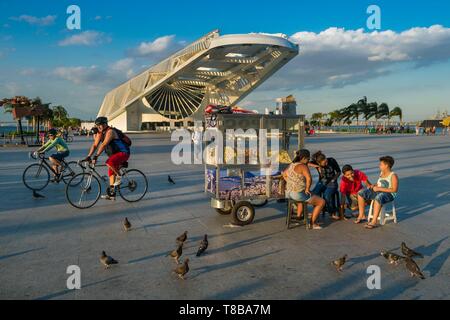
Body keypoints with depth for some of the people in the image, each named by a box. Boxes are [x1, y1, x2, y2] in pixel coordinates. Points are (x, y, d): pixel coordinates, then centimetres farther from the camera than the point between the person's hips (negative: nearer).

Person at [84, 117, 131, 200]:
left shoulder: (110, 131, -21)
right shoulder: (100, 133, 6)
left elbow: (104, 144, -32)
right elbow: (95, 145, 4)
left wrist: (96, 156, -38)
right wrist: (88, 156, -7)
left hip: (123, 153, -9)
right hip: (114, 154, 10)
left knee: (109, 162, -35)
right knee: (111, 173, 9)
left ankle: (119, 176, -11)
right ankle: (111, 194, 16)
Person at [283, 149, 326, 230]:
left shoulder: (292, 165, 10)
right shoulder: (303, 166, -17)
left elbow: (284, 174, 26)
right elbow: (309, 179, -33)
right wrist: (307, 189, -17)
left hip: (289, 193, 9)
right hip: (299, 194, -9)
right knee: (321, 202, 6)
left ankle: (298, 217, 40)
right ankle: (312, 223, 10)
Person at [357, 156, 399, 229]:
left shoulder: (393, 176, -14)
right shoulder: (381, 173, 10)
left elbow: (395, 190, -21)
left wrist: (379, 188, -22)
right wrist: (374, 186, 0)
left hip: (388, 194, -8)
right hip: (378, 192, 8)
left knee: (378, 198, -41)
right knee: (361, 193, -7)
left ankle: (374, 221, -34)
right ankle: (361, 215, 0)